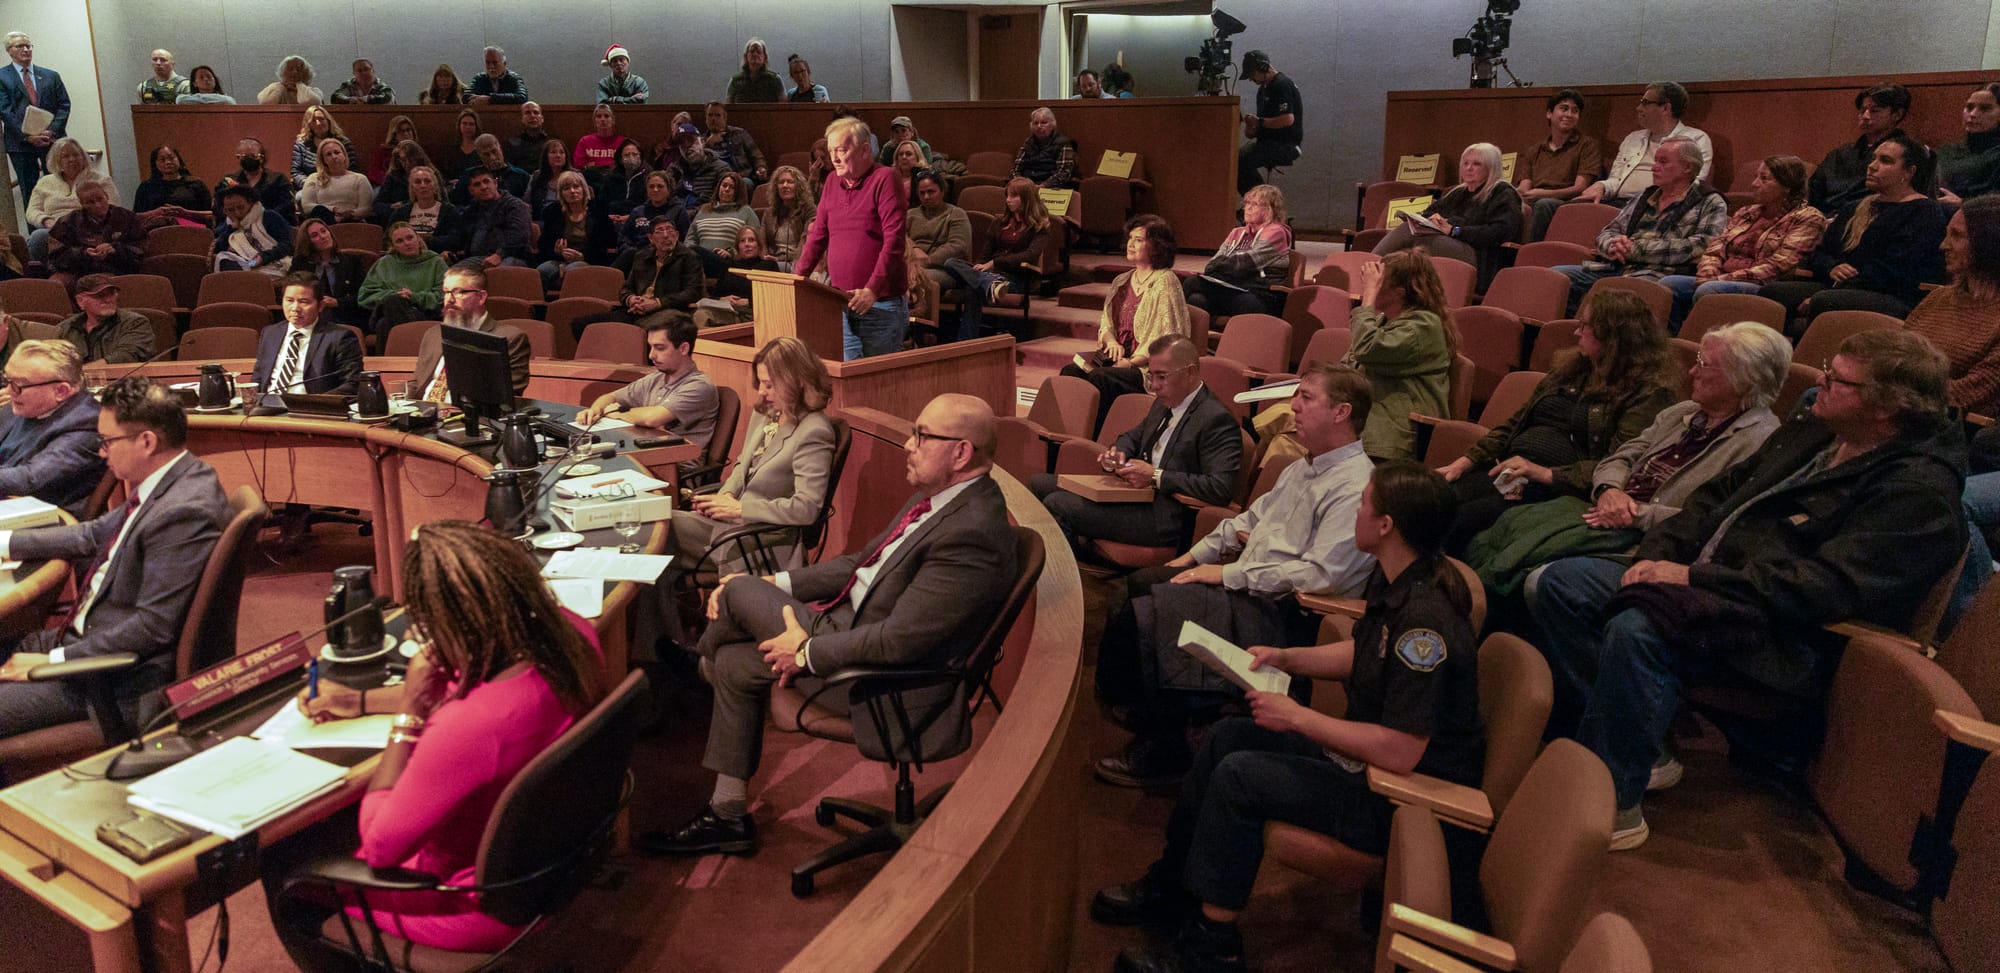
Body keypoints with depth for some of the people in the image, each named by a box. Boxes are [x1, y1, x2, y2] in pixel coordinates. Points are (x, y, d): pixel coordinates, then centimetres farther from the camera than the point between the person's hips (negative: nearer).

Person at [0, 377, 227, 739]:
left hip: (123, 679, -10)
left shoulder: (184, 512, -28)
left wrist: (53, 661, -18)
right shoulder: (163, 483, 3)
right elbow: (95, 534, 17)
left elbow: (153, 626, -26)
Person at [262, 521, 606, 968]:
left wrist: (408, 711, -21)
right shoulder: (570, 631, -19)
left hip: (481, 907, -7)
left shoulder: (466, 728, -42)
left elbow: (378, 847, -23)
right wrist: (361, 700, 9)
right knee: (331, 812, 29)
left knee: (281, 863, 19)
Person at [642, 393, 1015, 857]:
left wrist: (808, 652, -16)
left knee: (738, 591, -5)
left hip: (881, 679, -10)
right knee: (734, 663, 10)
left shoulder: (971, 534, -28)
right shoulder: (939, 496, 4)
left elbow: (898, 640, -28)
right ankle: (728, 816, 23)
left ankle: (700, 665, 32)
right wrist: (775, 583, 4)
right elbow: (863, 562, 13)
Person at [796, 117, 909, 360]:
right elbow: (817, 235, 18)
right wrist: (797, 279, 6)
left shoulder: (885, 179, -7)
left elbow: (893, 240, -15)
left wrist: (872, 290, -22)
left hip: (881, 304, -6)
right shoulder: (833, 182, 14)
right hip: (841, 304, 6)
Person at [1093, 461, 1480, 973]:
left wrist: (1298, 717, -22)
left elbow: (1400, 753, -32)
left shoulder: (1426, 620, -31)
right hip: (1370, 752, 10)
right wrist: (1286, 658, 4)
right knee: (1229, 736, 8)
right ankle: (1172, 882, 21)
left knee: (1238, 776, -18)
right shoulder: (1390, 580, -1)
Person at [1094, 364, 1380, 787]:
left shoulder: (1355, 489, -19)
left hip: (1283, 614, -10)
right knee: (1141, 583, 9)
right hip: (1247, 585, 10)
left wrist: (1229, 575, -19)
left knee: (1140, 618, -18)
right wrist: (1195, 556, 12)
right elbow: (1252, 517, 23)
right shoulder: (1304, 468, 13)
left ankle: (1160, 750, -3)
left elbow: (1317, 576, -25)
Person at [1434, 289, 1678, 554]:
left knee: (1458, 520, -30)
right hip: (1506, 474, 7)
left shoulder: (1647, 392, -1)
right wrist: (1466, 461, 8)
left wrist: (1546, 473, -22)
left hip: (1557, 489, -7)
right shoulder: (1571, 368, 22)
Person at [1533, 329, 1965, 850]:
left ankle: (1613, 803, -20)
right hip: (1701, 588, 9)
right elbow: (1718, 494, 20)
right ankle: (1631, 743, -6)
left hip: (1781, 640, -9)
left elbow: (1830, 586, -21)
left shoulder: (1917, 490, -11)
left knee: (1635, 629, -35)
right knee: (1560, 583, -6)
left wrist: (1696, 578, -22)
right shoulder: (1806, 435, 16)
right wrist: (1658, 554, 1)